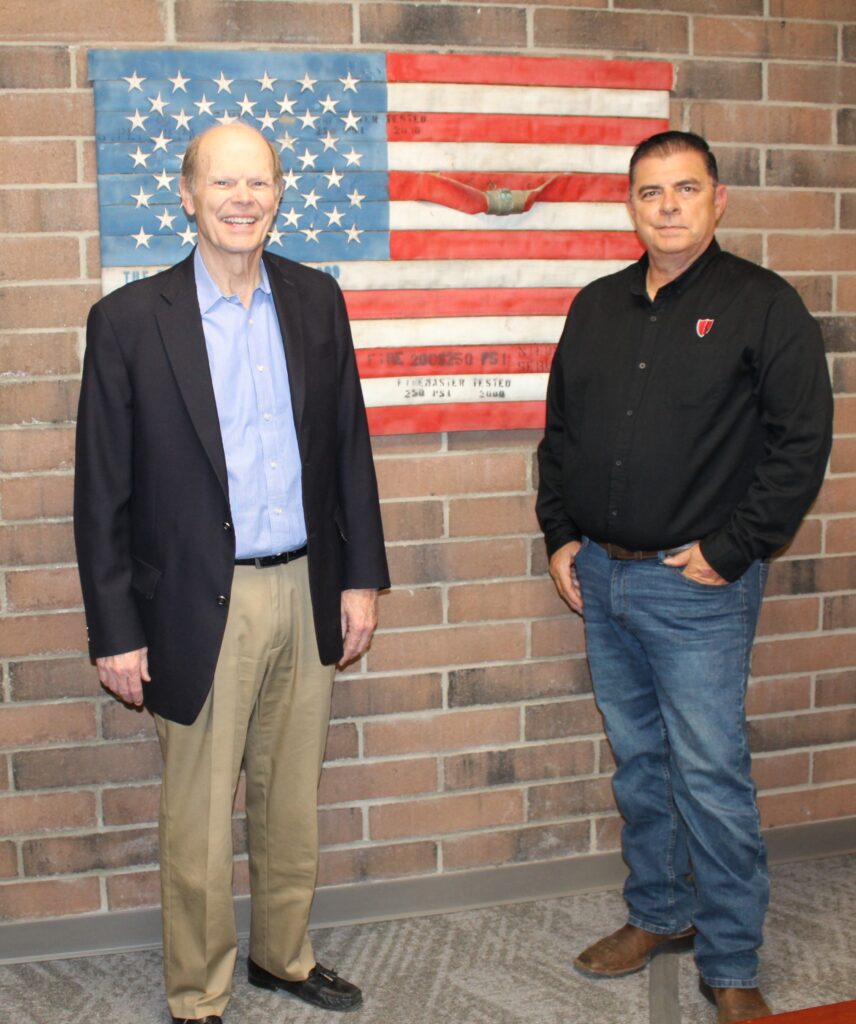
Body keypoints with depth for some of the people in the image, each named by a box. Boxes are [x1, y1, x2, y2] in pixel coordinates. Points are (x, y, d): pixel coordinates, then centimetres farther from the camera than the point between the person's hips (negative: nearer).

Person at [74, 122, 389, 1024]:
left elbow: (348, 443, 9)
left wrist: (360, 576, 6)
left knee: (291, 802, 18)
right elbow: (102, 492, -6)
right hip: (203, 605, -3)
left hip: (308, 592, 4)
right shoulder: (129, 318, -7)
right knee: (199, 824, 8)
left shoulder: (316, 299, 4)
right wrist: (115, 630, -6)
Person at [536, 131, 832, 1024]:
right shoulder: (597, 306, 10)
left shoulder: (762, 304, -6)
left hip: (698, 582, -5)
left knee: (710, 775, -2)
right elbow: (560, 430, 17)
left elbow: (801, 440, -9)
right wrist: (561, 534, 9)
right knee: (637, 760, 16)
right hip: (600, 574, 6)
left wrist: (731, 550, -12)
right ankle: (656, 913, 34)